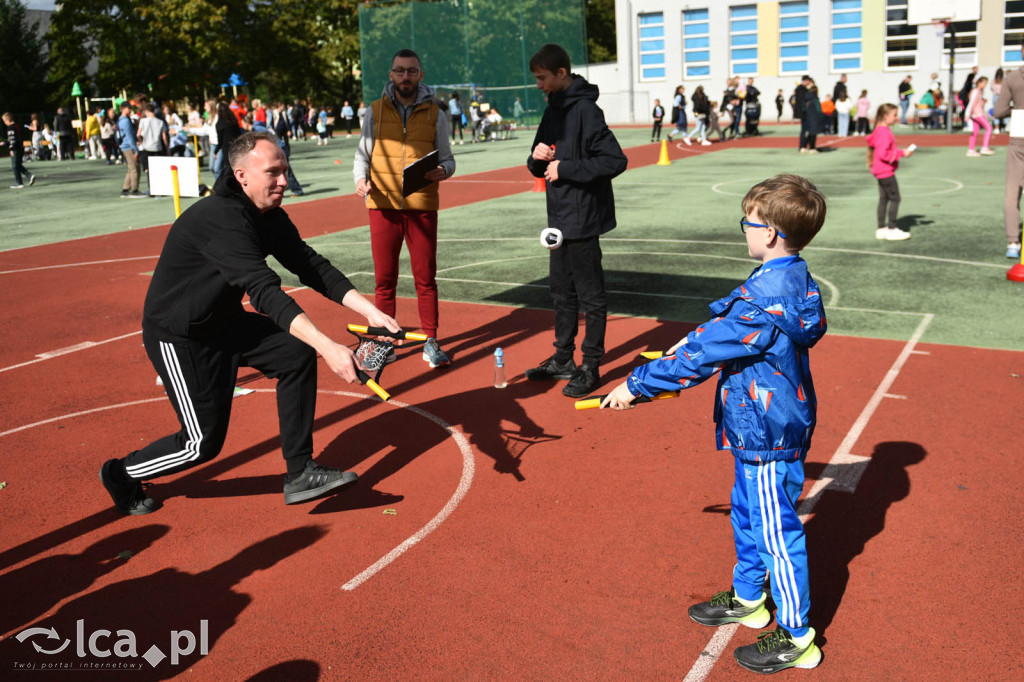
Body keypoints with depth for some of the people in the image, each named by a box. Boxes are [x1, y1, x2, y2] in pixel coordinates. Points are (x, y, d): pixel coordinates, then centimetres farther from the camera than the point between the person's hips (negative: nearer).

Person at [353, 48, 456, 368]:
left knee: (426, 278, 2)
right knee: (384, 279, 5)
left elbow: (447, 158, 10)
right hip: (383, 206, 1)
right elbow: (363, 153, 11)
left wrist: (442, 171, -13)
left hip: (422, 207, 0)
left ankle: (431, 342, 13)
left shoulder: (435, 114, 7)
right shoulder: (375, 111, 8)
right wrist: (361, 179, -8)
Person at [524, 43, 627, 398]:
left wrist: (565, 168, -20)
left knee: (590, 295, 1)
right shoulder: (552, 111, 12)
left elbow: (615, 160, -22)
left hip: (583, 218, -9)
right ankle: (563, 358, 29)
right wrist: (538, 158, -5)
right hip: (560, 218, 9)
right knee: (561, 290, 17)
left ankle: (591, 367, 11)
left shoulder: (585, 110, -15)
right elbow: (539, 168, 18)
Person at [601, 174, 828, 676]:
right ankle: (748, 599, 42)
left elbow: (703, 354, -26)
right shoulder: (790, 279, 2)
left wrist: (638, 384, -20)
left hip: (768, 436, -10)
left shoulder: (766, 301, -29)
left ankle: (796, 638, 17)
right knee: (747, 516, 24)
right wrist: (699, 337, 20)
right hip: (763, 428, 10)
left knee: (775, 531, 3)